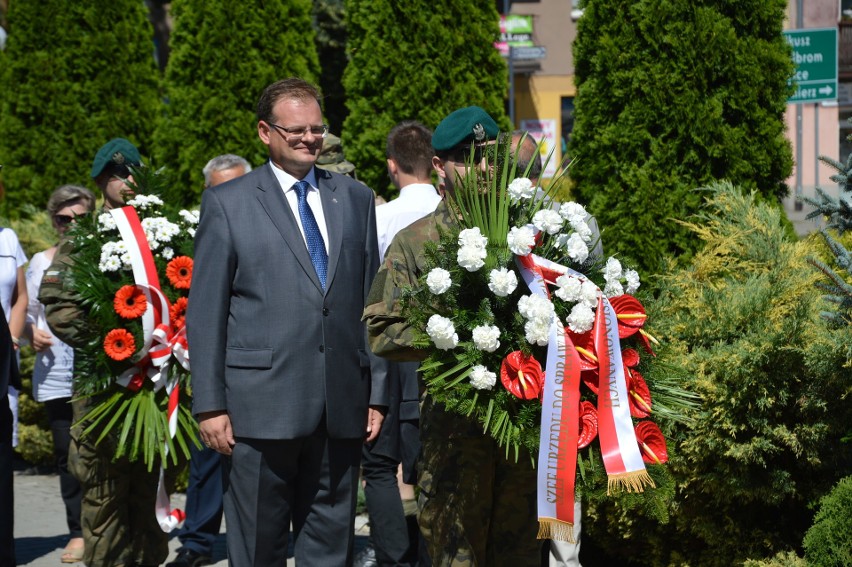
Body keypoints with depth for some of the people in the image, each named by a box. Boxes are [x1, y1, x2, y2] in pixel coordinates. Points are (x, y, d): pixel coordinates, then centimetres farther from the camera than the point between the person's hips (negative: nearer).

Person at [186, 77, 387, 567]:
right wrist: (210, 406, -6)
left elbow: (372, 302, 14)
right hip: (260, 407, -3)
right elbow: (205, 312, 0)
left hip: (341, 407, 3)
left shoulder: (357, 199, 14)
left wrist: (377, 394, 8)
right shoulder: (228, 203, 3)